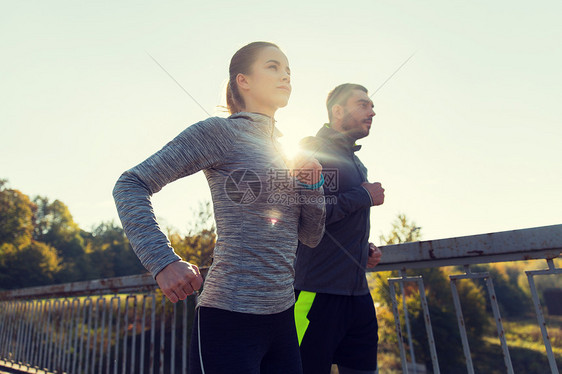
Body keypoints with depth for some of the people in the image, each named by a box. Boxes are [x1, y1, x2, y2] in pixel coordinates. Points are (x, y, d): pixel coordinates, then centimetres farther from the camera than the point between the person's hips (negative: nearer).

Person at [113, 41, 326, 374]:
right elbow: (132, 185, -11)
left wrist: (312, 184, -4)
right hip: (230, 318, -7)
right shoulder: (220, 132, -8)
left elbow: (311, 237, 13)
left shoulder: (286, 151, 13)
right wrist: (164, 262, -21)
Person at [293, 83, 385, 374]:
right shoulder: (312, 151, -8)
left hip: (358, 293, 9)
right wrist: (363, 196, -13)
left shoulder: (356, 163, 19)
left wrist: (366, 248, 9)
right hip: (317, 292, -8)